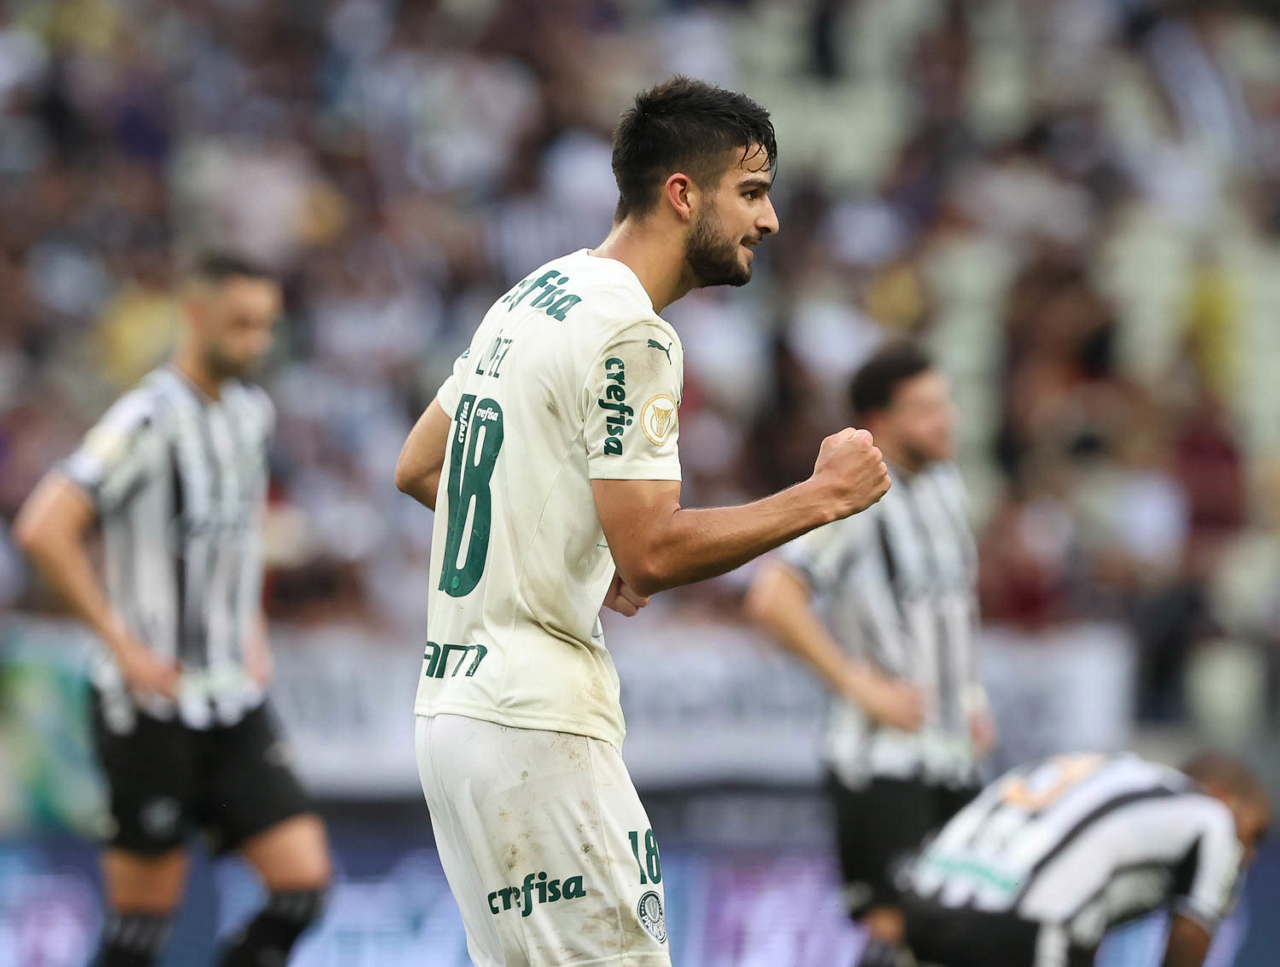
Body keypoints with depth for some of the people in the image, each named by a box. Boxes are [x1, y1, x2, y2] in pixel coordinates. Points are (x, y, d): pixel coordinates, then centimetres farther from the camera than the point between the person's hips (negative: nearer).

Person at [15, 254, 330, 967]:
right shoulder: (149, 419, -14)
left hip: (236, 699, 7)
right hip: (153, 709, -7)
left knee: (305, 881, -5)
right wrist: (123, 644, -18)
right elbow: (43, 530, -21)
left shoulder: (253, 413, 10)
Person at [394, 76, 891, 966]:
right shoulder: (628, 333, -14)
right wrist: (822, 496, -12)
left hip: (456, 702, 10)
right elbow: (654, 552, -21)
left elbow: (418, 468, 24)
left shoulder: (537, 296, 15)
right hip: (538, 725, -10)